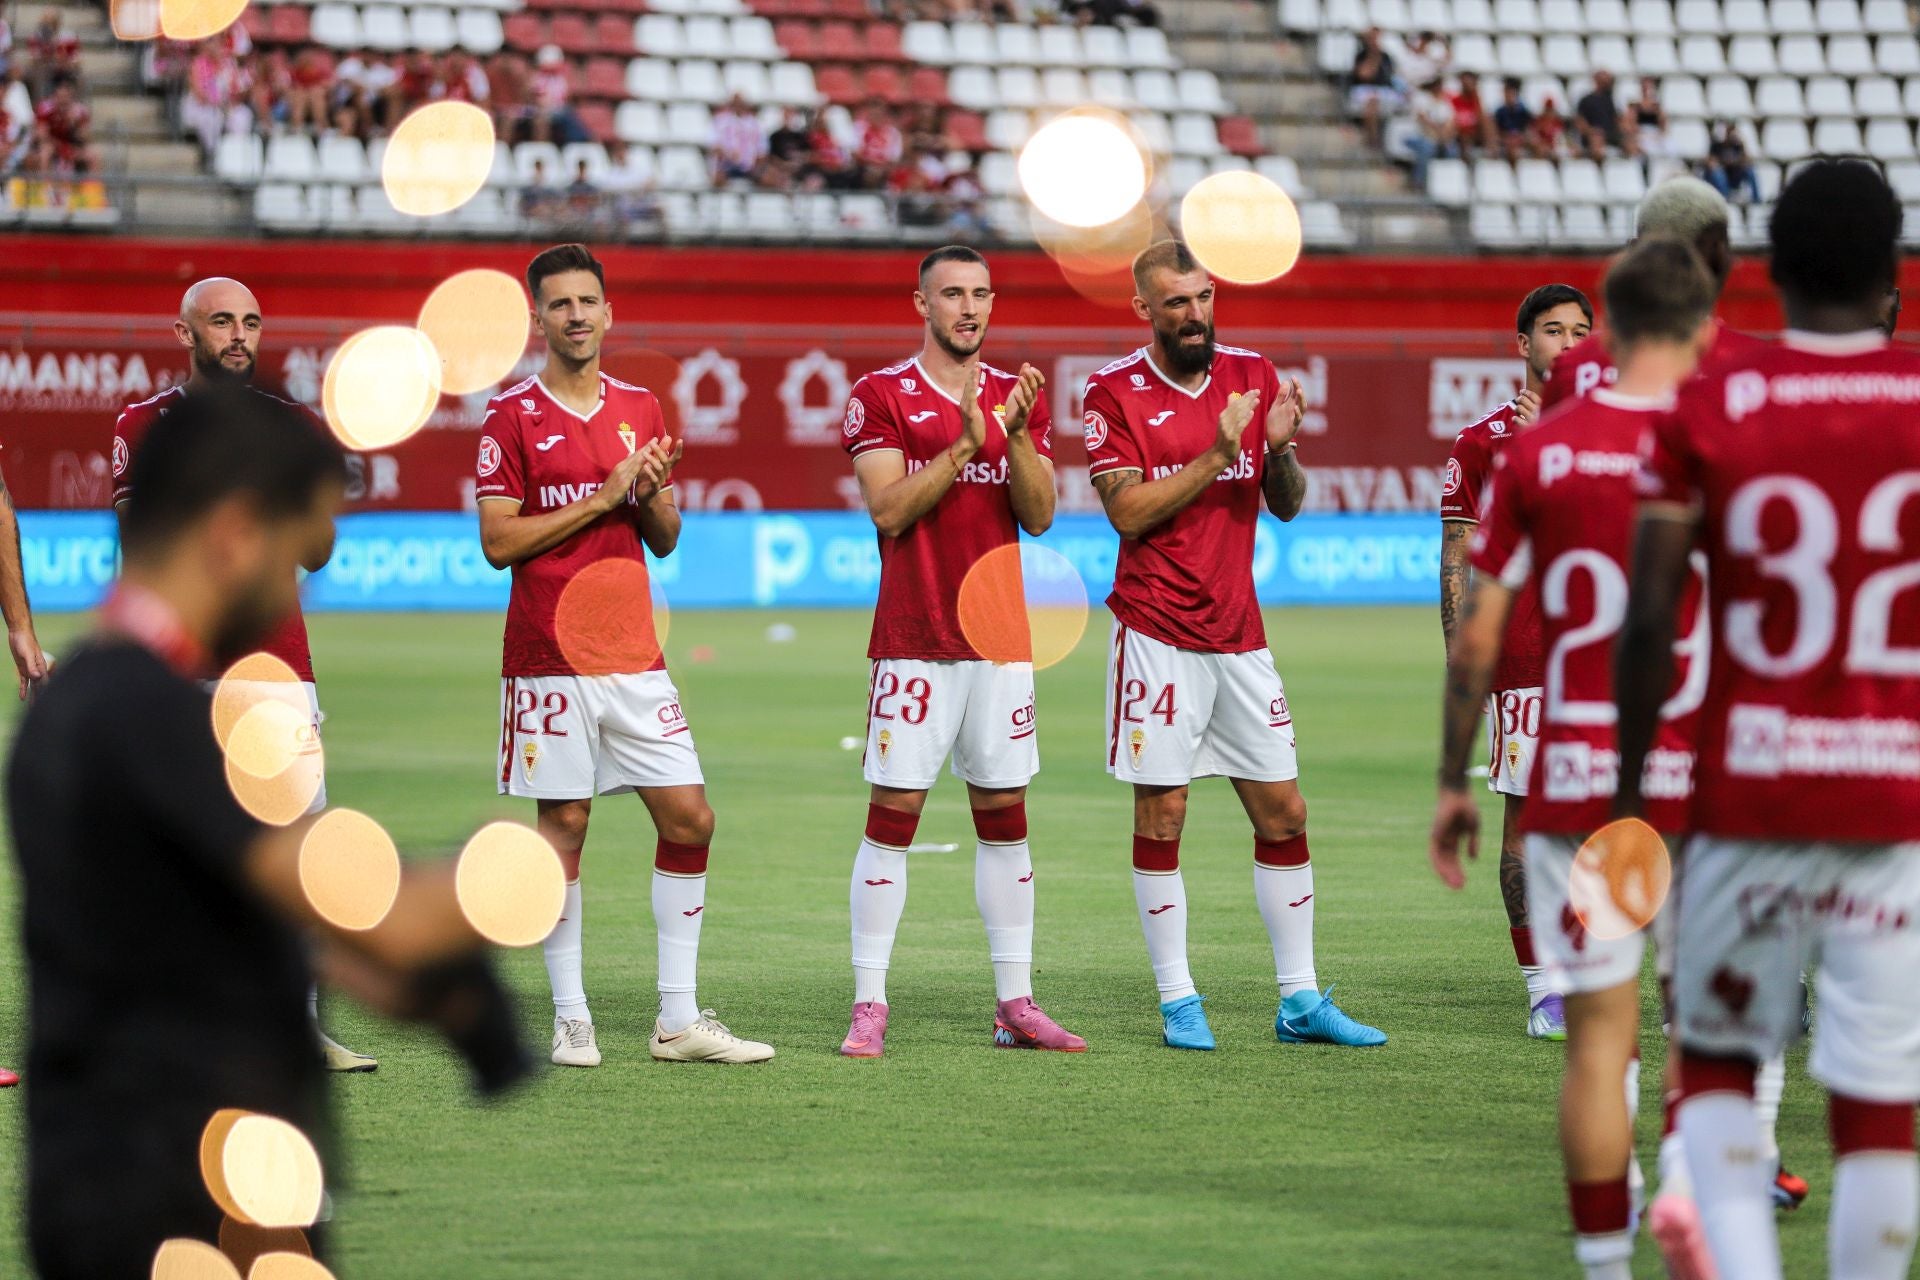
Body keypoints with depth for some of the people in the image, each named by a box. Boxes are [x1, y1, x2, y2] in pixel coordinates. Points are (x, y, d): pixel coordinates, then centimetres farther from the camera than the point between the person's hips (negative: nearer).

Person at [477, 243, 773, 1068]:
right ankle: (570, 1019, 6)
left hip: (634, 654, 5)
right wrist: (602, 497, -14)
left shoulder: (639, 409, 12)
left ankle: (680, 1020, 6)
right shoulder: (512, 416, -3)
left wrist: (651, 496, -7)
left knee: (689, 819, 0)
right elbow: (498, 542, -9)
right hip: (550, 657, -5)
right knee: (563, 825, -2)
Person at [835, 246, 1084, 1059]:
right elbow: (889, 510, -11)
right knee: (893, 815, -6)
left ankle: (1016, 1005, 10)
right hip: (913, 645, -4)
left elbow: (1038, 516, 3)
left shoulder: (1019, 397, 11)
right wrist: (965, 444, -19)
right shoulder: (881, 396, -1)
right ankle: (869, 1007, -4)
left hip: (1001, 640, 4)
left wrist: (1017, 435, -12)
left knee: (1005, 819, 6)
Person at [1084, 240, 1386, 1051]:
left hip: (1239, 634, 4)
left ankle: (1300, 1001, 11)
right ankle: (1178, 1001, 5)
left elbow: (1286, 506, 10)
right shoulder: (1116, 392, -3)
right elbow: (1128, 512, -12)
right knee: (1161, 815, -2)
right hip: (1159, 634, -4)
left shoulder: (1253, 375, 8)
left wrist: (1280, 450, -10)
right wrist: (1217, 456, -19)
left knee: (1283, 813, 4)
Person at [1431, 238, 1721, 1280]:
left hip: (1572, 778, 1)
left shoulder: (1535, 456, -1)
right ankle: (1690, 1182, -10)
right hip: (1701, 782, -1)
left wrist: (1454, 783, 10)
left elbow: (1475, 640, 0)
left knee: (1600, 1034, 6)